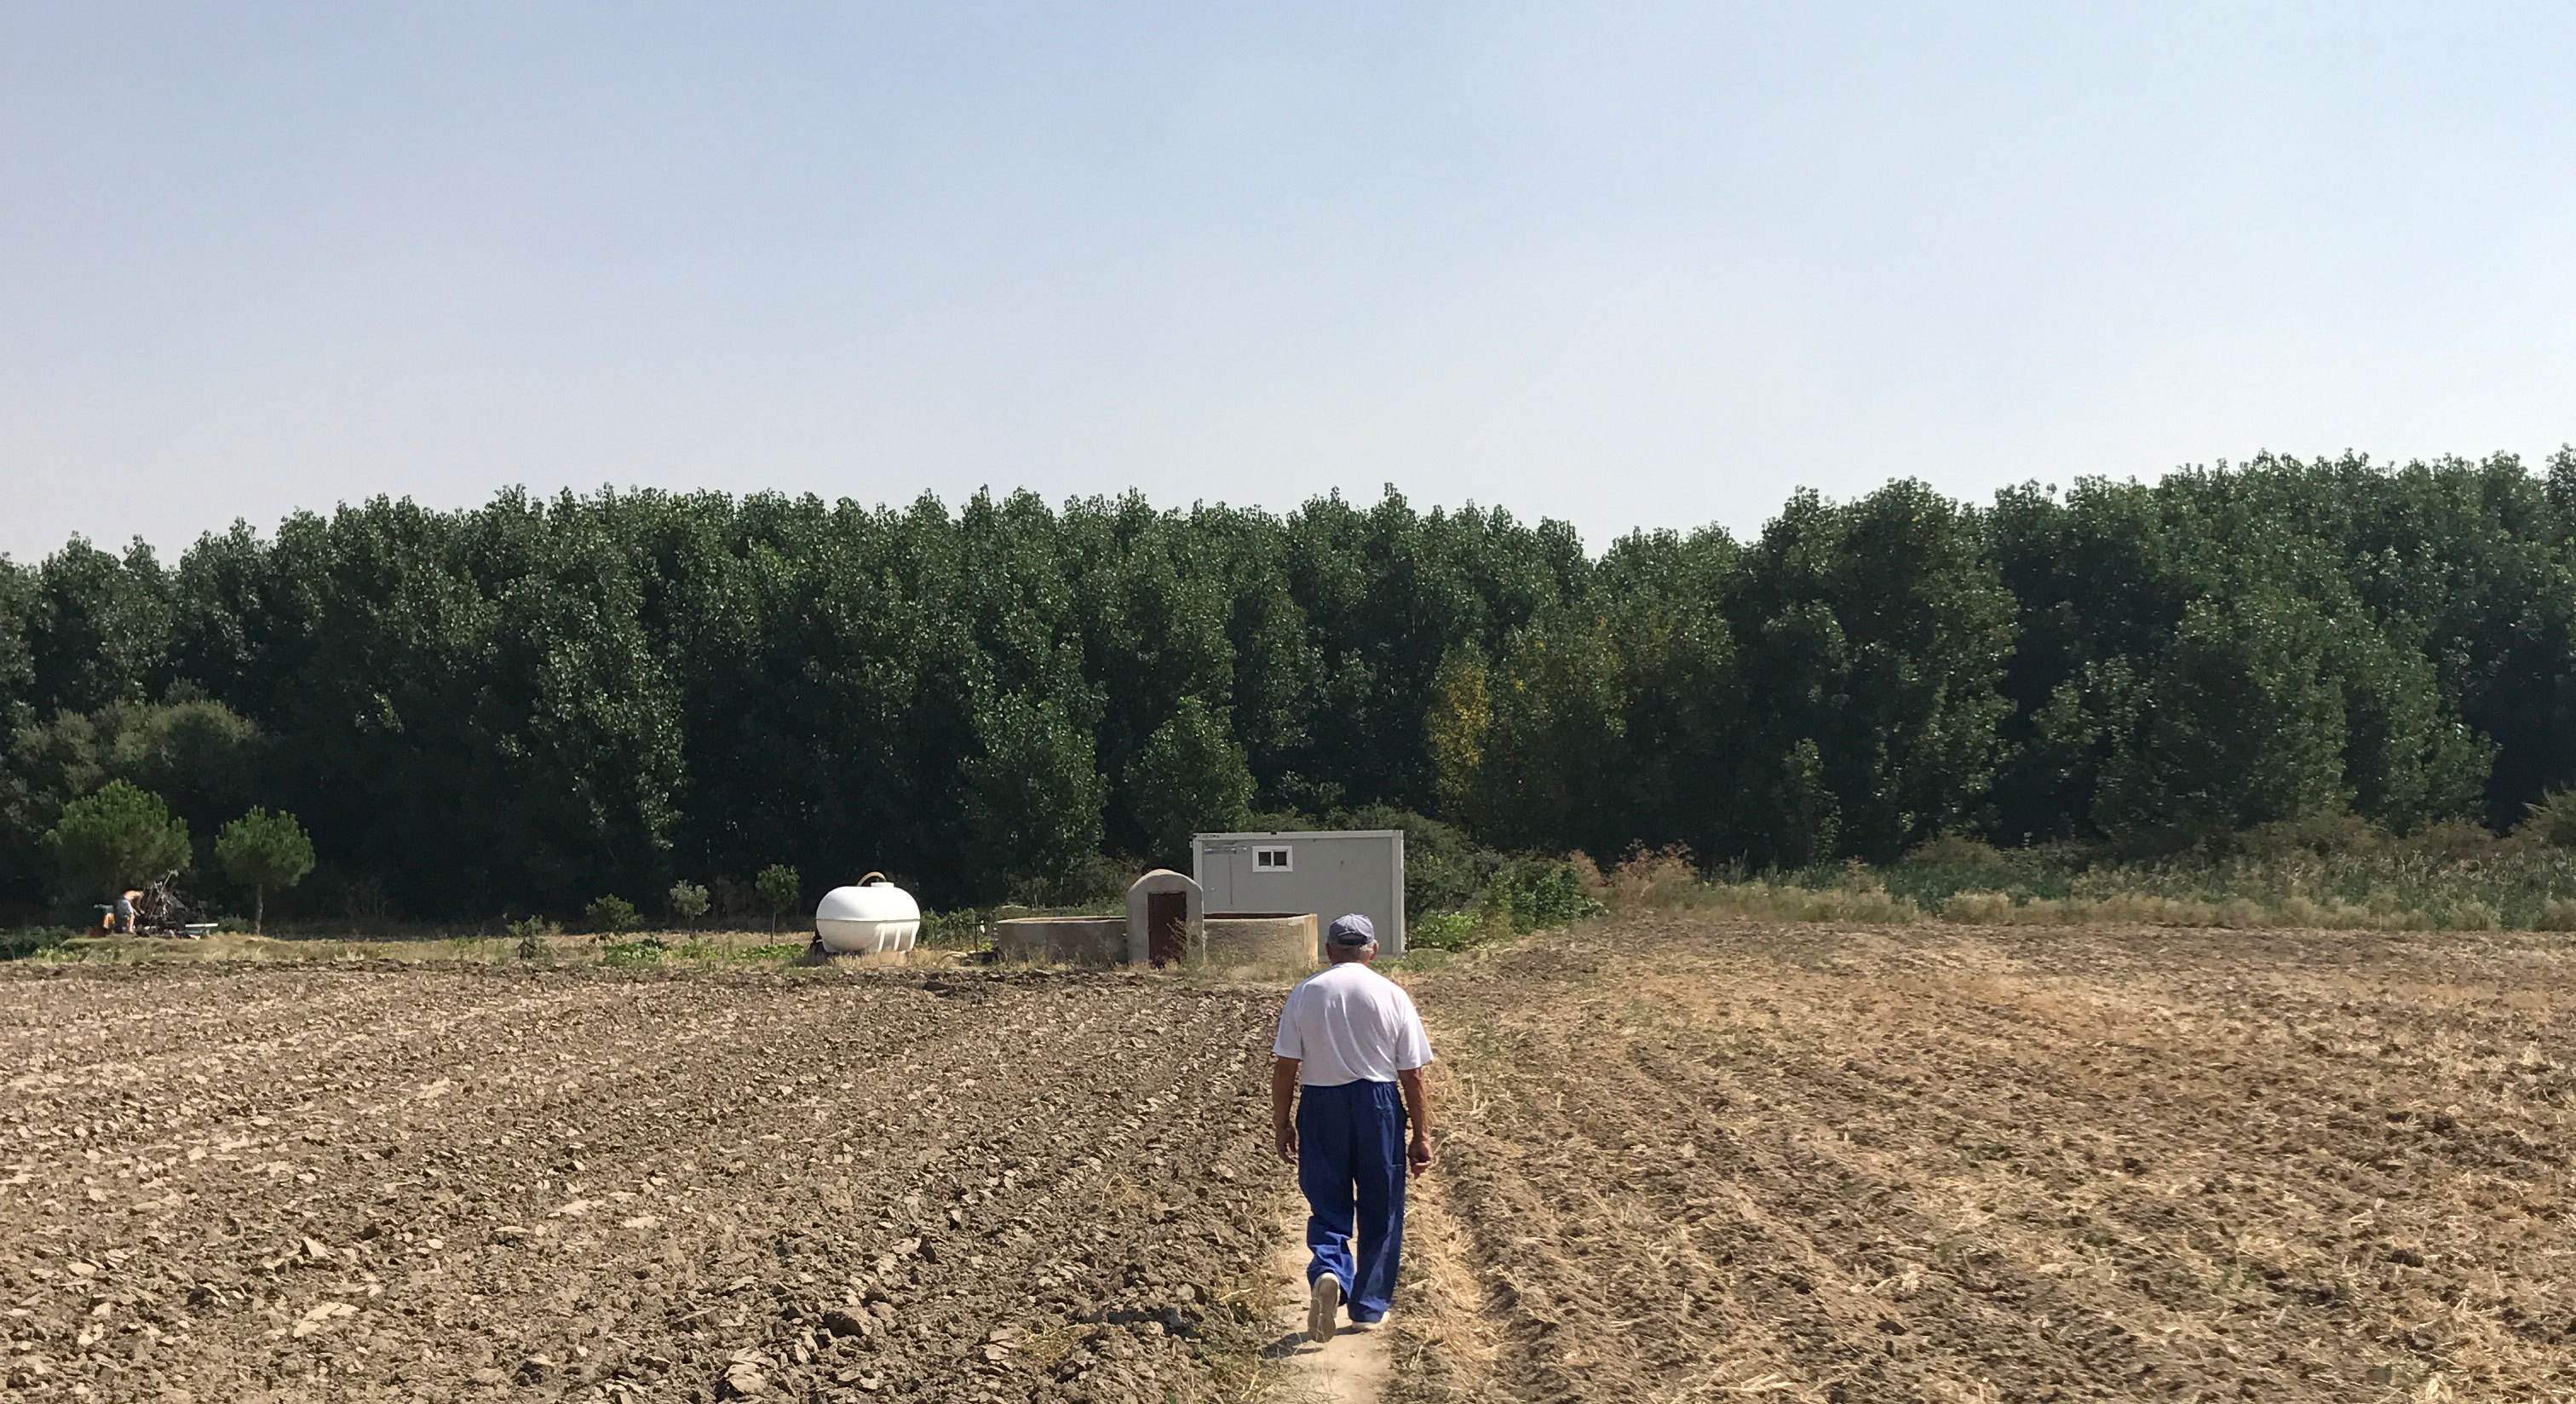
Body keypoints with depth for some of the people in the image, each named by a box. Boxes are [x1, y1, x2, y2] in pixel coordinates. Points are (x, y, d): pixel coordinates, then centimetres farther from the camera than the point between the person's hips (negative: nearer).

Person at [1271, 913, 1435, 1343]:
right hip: (1378, 1104, 0)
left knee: (1328, 1206, 8)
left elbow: (1284, 1067, -1)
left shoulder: (1305, 993, -1)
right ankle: (1369, 1305, 18)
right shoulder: (1392, 996, -3)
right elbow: (1412, 1074, -2)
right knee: (1380, 1211, 12)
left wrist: (1281, 1123, 8)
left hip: (1320, 1105, 1)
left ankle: (1328, 1272, -18)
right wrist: (1422, 1136, 3)